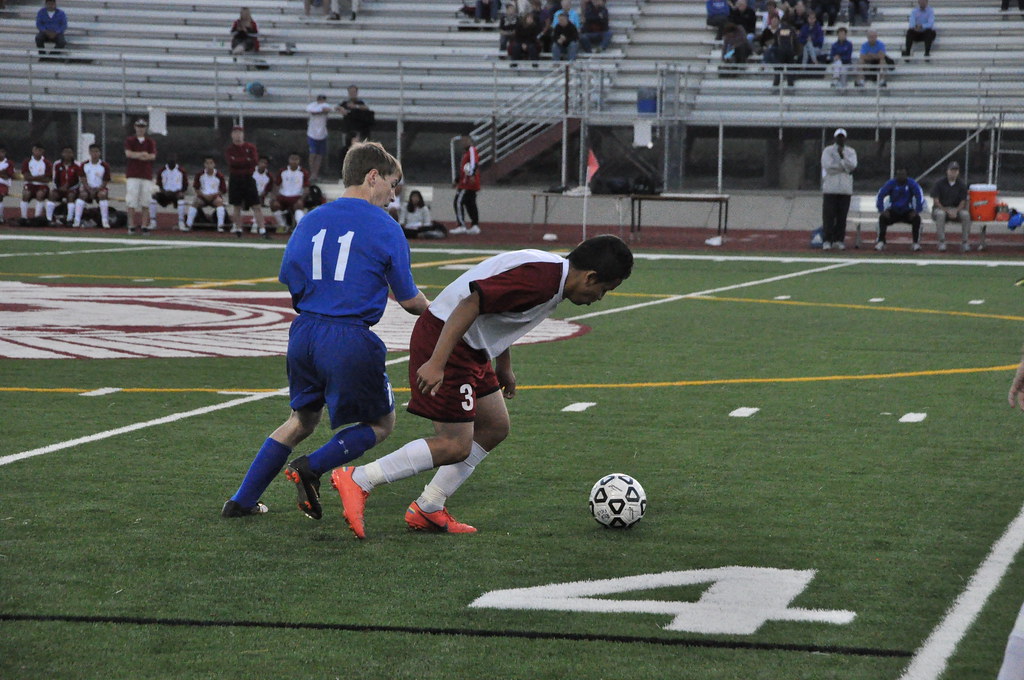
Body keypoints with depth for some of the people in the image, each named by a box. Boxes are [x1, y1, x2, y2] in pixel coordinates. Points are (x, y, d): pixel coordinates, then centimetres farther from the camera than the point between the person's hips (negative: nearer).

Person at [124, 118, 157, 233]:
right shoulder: (129, 140, 7)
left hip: (147, 175, 2)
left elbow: (153, 156, -4)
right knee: (131, 202, -7)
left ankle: (144, 225, 3)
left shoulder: (151, 142, 11)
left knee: (145, 202, -1)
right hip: (132, 175, -2)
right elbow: (128, 153, -9)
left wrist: (136, 155, -13)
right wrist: (142, 155, -12)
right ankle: (131, 225, -3)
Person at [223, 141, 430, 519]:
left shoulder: (311, 220, 9)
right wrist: (431, 311, 23)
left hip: (304, 332, 6)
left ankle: (242, 500, 21)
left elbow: (288, 280, 13)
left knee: (302, 420, 24)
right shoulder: (385, 228, -4)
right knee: (381, 423, 13)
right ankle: (312, 467, -8)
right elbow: (409, 299, 2)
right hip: (351, 339, -6)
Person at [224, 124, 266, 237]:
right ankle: (238, 230, 15)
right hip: (235, 180, 1)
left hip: (248, 178, -1)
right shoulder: (229, 149, 4)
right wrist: (247, 160, -12)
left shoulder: (250, 147, 4)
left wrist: (239, 162, -10)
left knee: (256, 205, -6)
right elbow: (232, 162, -13)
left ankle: (262, 230, -9)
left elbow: (255, 160, -10)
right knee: (237, 206, 6)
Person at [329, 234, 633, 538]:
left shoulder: (552, 271, 10)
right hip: (444, 344, -11)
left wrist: (503, 366, 32)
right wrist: (436, 364, -32)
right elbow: (471, 304, -29)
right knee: (455, 446, -10)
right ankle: (358, 480, -5)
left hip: (471, 350, 11)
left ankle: (428, 509, 17)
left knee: (495, 428, 14)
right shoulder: (540, 278, -23)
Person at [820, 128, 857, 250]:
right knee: (828, 215, -7)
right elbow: (828, 166, -11)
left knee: (842, 216, 1)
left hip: (845, 189, 2)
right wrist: (844, 167, -7)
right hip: (830, 189, -2)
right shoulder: (828, 151, 5)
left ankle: (839, 240, 6)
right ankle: (827, 241, -5)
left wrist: (842, 154, -13)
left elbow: (852, 165, -6)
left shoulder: (850, 152, 12)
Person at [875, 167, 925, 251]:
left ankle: (916, 243, -22)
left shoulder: (912, 183, -9)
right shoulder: (891, 183, -7)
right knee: (882, 218, -28)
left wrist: (916, 211, -21)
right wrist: (882, 211, -19)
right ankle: (881, 242, -24)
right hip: (893, 212, 0)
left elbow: (920, 196, -12)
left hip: (907, 212, 0)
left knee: (917, 218, -29)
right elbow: (879, 196, -8)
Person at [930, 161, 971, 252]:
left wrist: (956, 211, -19)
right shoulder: (939, 184, -2)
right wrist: (947, 211, -19)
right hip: (941, 208, -2)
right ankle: (942, 242, -30)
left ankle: (965, 242, -21)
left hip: (956, 208, 2)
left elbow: (963, 202, 1)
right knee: (940, 214, -38)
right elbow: (936, 202, -7)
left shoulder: (961, 185, 5)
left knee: (966, 214, -29)